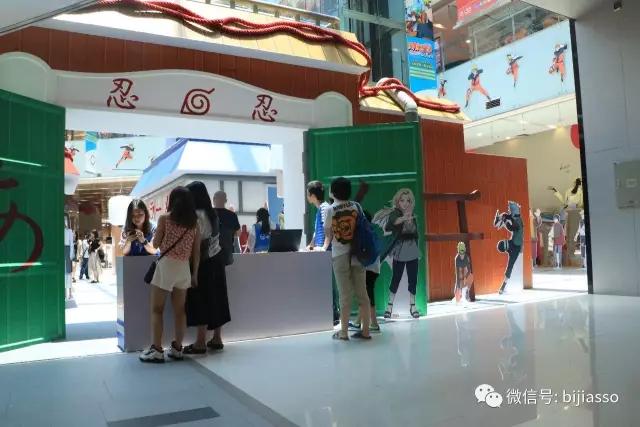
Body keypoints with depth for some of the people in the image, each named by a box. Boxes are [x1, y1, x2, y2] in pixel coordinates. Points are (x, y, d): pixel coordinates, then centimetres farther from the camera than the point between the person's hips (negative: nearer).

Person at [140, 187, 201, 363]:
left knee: (157, 309, 4)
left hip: (166, 265, -4)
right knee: (180, 310, 11)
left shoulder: (164, 218, -5)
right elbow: (196, 252, 5)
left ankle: (156, 350, 0)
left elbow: (156, 244, 2)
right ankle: (177, 349, 16)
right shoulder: (194, 222, 5)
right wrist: (195, 274, 11)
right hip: (184, 267, 4)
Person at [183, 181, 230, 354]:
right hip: (216, 259, 9)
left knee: (201, 300, -2)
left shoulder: (197, 215, -17)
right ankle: (217, 339, 19)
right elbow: (210, 238, 9)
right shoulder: (212, 213, 10)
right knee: (216, 297, 11)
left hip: (204, 262, -9)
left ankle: (201, 343, 3)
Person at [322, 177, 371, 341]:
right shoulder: (357, 206, 2)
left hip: (340, 256, -2)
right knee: (362, 293, 7)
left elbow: (328, 234, 2)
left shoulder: (331, 209, -5)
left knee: (345, 295, 3)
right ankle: (365, 330, 13)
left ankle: (344, 332, 9)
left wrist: (325, 247, 22)